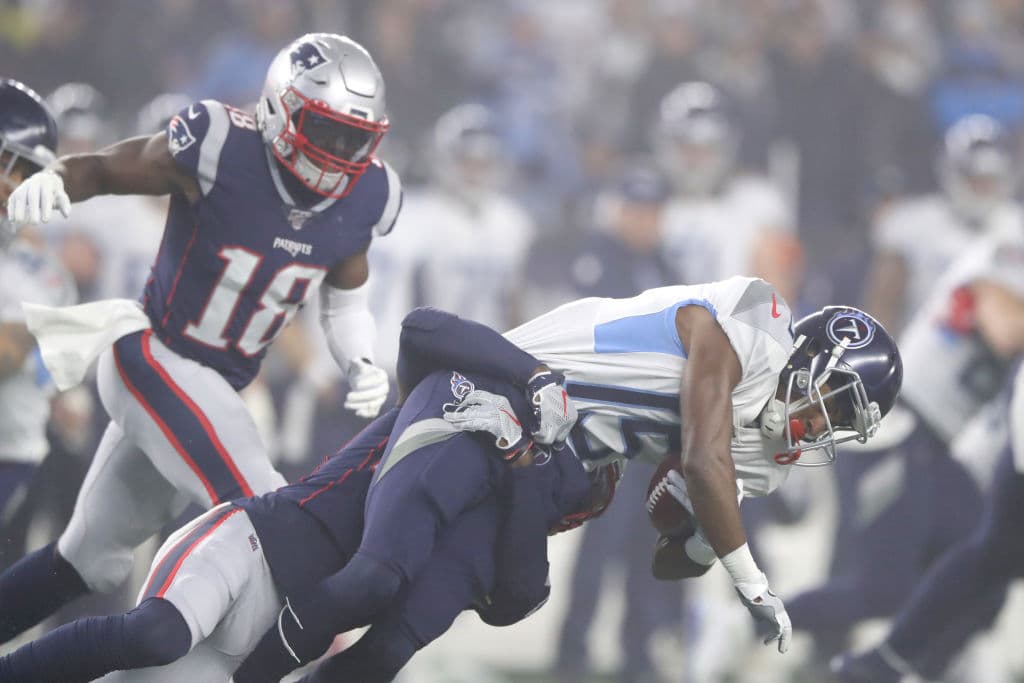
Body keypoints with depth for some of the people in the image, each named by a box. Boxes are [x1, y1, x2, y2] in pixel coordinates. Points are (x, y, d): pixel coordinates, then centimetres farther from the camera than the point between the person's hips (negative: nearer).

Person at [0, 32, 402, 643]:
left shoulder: (363, 201, -5)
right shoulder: (220, 151, -22)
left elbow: (345, 298, 13)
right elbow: (102, 169, -11)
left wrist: (363, 364, -6)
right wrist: (51, 179, -33)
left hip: (218, 387, 7)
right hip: (153, 359, -7)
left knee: (94, 559, 17)